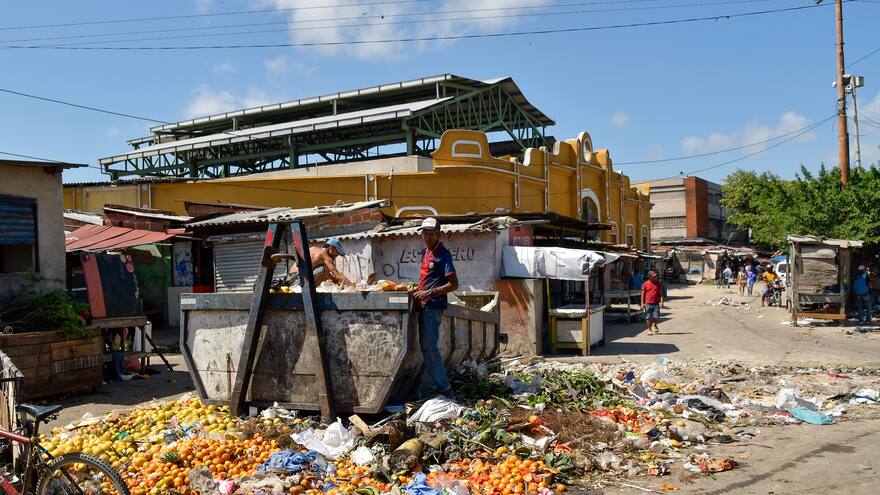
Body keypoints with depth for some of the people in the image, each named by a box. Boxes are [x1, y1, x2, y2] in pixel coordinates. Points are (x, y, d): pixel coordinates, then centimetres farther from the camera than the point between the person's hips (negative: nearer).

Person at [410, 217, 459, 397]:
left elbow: (453, 284, -17)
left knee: (429, 347, -11)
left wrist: (430, 293, -21)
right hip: (424, 306, 10)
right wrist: (418, 289, 15)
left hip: (433, 306, -10)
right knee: (426, 345, 15)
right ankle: (440, 383, 24)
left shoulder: (443, 254, -12)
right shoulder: (427, 252, 15)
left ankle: (444, 388, -5)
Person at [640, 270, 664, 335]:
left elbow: (661, 293, 7)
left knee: (656, 316, -5)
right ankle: (649, 329, 13)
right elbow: (643, 294, 3)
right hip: (648, 303, -1)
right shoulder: (645, 284, 1)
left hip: (656, 303, 1)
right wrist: (642, 304, -2)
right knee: (648, 318, 1)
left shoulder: (658, 283, 7)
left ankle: (654, 325, 25)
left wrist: (661, 302, -5)